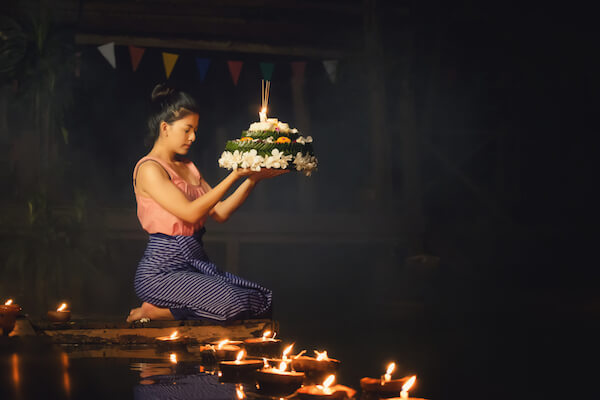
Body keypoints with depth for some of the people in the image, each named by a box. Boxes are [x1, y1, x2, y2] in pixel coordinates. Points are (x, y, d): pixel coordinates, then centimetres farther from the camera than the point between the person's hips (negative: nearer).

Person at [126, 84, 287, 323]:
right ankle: (152, 311, -8)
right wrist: (234, 176, -19)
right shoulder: (149, 169, -9)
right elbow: (190, 212, -19)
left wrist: (252, 179, -1)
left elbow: (220, 213, 10)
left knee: (265, 301, -8)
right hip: (161, 271, -9)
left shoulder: (188, 168, 18)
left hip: (197, 264, 9)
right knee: (232, 303, -28)